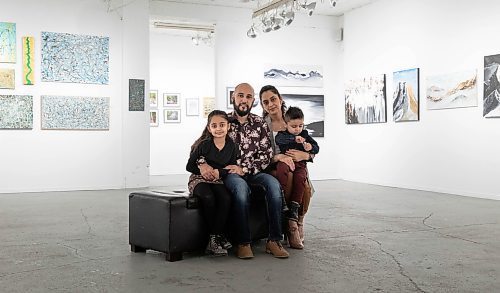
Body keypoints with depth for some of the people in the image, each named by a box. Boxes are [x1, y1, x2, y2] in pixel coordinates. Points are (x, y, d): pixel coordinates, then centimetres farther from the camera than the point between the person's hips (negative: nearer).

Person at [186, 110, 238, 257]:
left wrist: (219, 172, -16)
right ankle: (216, 237, -18)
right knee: (208, 198, -35)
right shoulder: (204, 145, -9)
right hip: (198, 180, -3)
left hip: (218, 181, 3)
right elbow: (189, 166, -4)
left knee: (226, 198, -30)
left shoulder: (232, 147, 0)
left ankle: (214, 239, -24)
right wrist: (202, 168, -20)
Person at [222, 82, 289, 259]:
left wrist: (244, 169, -13)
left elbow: (266, 155, 1)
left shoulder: (260, 124, 9)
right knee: (241, 187, -37)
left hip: (253, 172, 3)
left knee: (273, 184, -29)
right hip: (230, 173, -2)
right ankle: (243, 243, -28)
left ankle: (274, 240, -23)